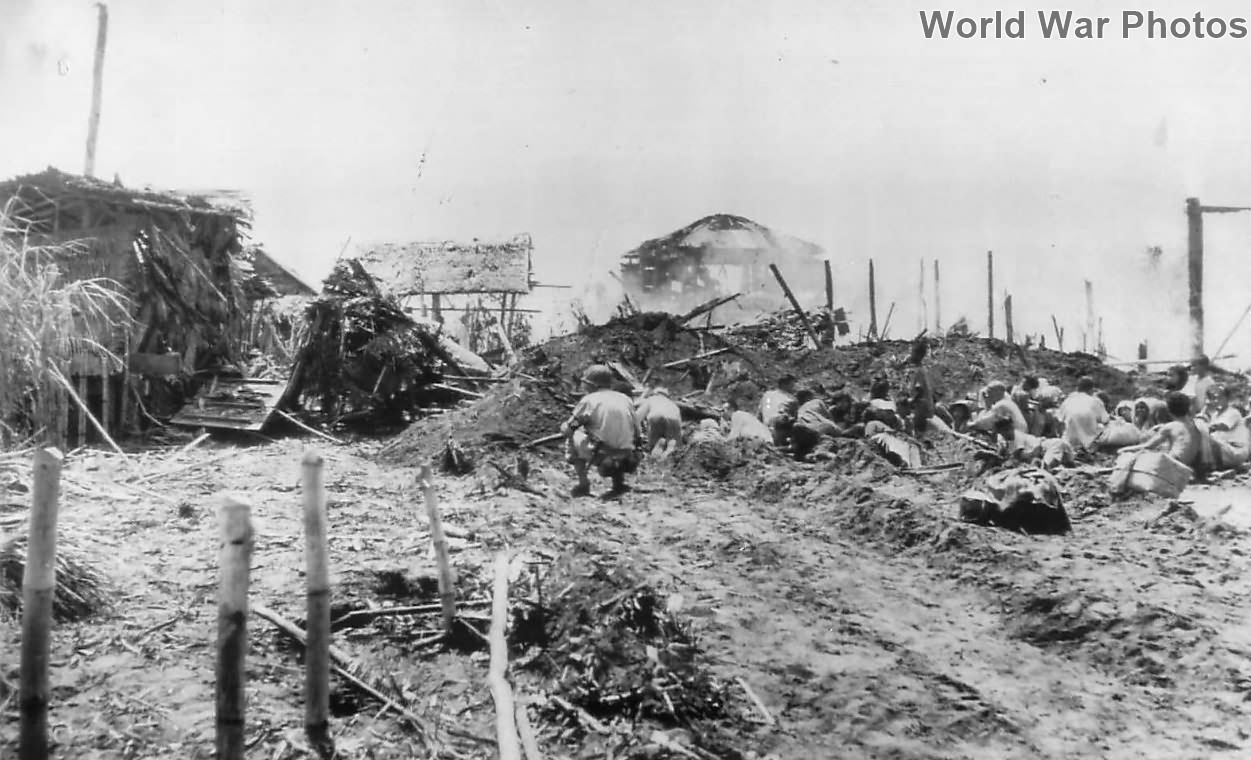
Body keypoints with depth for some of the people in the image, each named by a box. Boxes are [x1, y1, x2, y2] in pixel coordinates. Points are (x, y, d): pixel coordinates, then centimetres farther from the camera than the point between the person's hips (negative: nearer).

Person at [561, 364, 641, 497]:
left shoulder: (589, 400, -2)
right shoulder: (625, 399, 10)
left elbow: (566, 429, 3)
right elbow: (636, 432, 16)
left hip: (602, 456, -4)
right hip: (627, 458, 5)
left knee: (572, 437, 18)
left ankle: (583, 484, 12)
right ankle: (619, 481, 22)